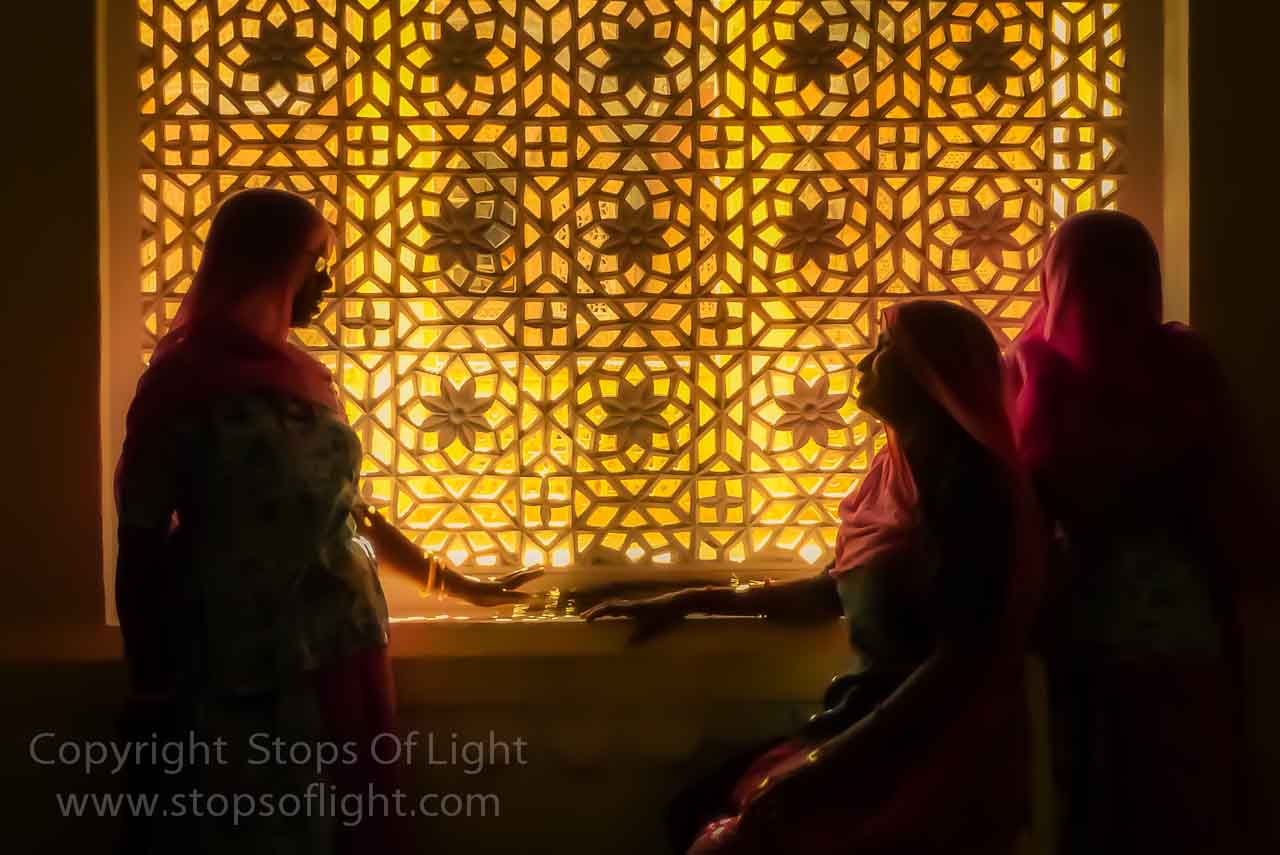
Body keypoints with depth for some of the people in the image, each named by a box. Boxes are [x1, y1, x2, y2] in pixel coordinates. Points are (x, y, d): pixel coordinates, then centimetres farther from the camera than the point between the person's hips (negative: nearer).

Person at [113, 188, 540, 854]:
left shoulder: (305, 377, 12)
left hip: (341, 657, 7)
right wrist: (149, 698, -9)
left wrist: (459, 585, 22)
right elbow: (142, 549, -8)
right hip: (247, 679, -7)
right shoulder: (185, 385, -9)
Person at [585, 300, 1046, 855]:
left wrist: (825, 764, -24)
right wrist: (689, 601, 18)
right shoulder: (896, 472, 12)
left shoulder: (965, 482, -15)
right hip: (870, 725, 8)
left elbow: (962, 658, -21)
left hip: (931, 756, -8)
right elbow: (838, 590, 23)